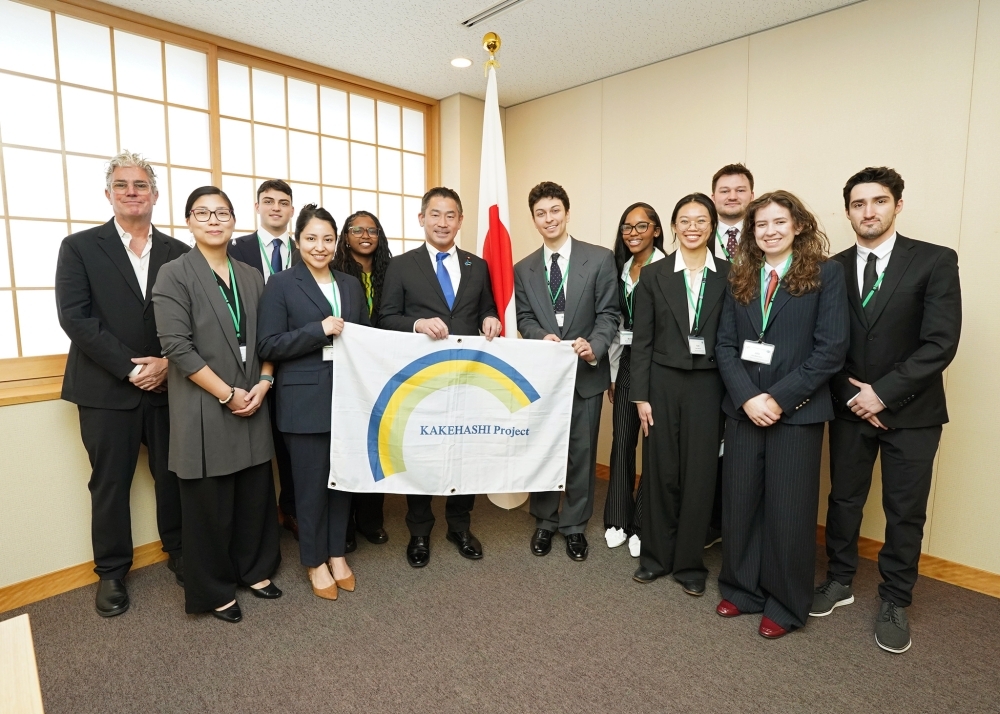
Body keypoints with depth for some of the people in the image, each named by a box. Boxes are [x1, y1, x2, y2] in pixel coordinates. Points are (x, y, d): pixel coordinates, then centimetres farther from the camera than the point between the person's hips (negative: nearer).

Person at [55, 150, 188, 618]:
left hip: (168, 384, 2)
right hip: (106, 390, -1)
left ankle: (178, 552, 30)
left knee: (172, 476, 9)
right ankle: (111, 572, 28)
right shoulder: (80, 247, 1)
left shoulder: (178, 253, 7)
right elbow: (74, 317, -8)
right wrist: (130, 369, -14)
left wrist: (168, 362, -11)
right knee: (110, 484, 10)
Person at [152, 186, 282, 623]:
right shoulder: (174, 275, -5)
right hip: (204, 411, -4)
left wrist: (263, 384, -5)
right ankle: (214, 590, 27)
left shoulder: (251, 277, 10)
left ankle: (255, 569, 34)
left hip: (253, 405, 5)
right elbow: (177, 346, -13)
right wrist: (228, 395, -14)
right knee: (210, 504, 8)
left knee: (256, 496, 13)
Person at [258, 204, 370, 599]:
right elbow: (268, 346, -9)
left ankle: (337, 553, 30)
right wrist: (319, 330, -18)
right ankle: (315, 562, 26)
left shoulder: (352, 285, 12)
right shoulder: (281, 285, -1)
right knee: (311, 483, 6)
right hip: (305, 402, -4)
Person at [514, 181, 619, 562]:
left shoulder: (600, 259, -3)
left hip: (585, 371, -2)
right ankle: (544, 521, 31)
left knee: (582, 452, 8)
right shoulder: (523, 269, 8)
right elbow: (524, 318, 5)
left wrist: (594, 346, -23)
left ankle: (575, 525, 27)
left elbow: (608, 313, -6)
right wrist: (543, 337, -16)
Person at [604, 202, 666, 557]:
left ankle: (643, 524, 19)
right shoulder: (620, 269, 12)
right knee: (622, 440, 10)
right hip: (626, 363, 6)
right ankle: (618, 519, 24)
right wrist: (612, 373, 13)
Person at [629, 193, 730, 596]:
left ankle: (689, 563, 23)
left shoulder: (728, 276, 4)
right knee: (660, 470, 7)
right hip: (663, 381, 0)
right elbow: (642, 340, 0)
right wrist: (640, 395, -4)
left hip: (708, 385, 0)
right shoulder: (653, 275, 2)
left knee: (700, 473, 6)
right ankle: (656, 556, 26)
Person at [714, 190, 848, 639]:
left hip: (797, 411, -3)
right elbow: (725, 344, 3)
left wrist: (779, 398, -15)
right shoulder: (740, 277, 9)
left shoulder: (826, 273, -2)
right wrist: (747, 397, -11)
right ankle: (741, 589, 29)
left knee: (788, 510, 6)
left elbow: (831, 348, -9)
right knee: (739, 503, 10)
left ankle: (785, 605, 26)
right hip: (743, 408, 3)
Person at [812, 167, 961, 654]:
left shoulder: (935, 261, -6)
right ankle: (839, 580, 32)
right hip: (849, 407, 2)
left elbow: (941, 342, -13)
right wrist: (852, 394, -9)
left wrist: (883, 393, -16)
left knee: (905, 512, 9)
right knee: (843, 500, 13)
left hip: (911, 410, -2)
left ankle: (894, 602, 28)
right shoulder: (833, 269, 2)